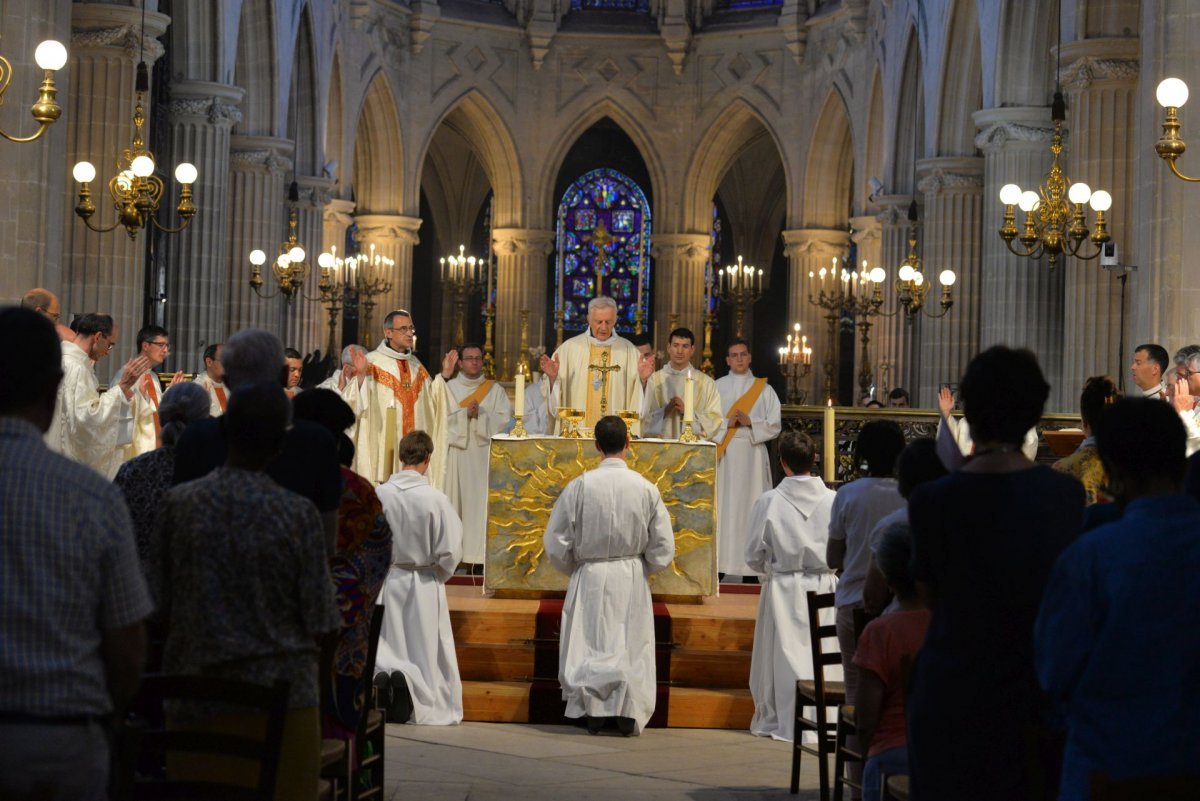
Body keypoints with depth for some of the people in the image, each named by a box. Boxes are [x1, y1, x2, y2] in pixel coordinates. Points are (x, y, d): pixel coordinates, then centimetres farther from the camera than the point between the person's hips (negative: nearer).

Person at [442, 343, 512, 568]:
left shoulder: (495, 389, 11)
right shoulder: (448, 388, 10)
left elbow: (504, 419, 1)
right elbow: (443, 419, 0)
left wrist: (480, 414, -12)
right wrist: (465, 413, -13)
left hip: (485, 454, 0)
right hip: (457, 452, 0)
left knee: (483, 501, -6)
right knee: (458, 500, -4)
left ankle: (481, 551, -6)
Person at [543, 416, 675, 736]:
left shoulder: (580, 486, -11)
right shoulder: (645, 489, -8)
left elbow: (556, 541, -5)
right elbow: (663, 547, -2)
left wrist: (573, 568, 14)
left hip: (590, 577, -1)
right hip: (632, 578, 1)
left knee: (590, 644, 10)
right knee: (632, 646, 10)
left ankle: (593, 712, 9)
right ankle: (629, 714, 8)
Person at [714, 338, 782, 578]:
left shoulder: (764, 389, 9)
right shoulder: (717, 387, 9)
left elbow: (775, 425, 4)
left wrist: (750, 422, -11)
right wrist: (727, 423, -13)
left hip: (753, 453, 0)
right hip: (724, 453, 0)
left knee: (750, 505, -4)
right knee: (723, 505, -4)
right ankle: (720, 561, -2)